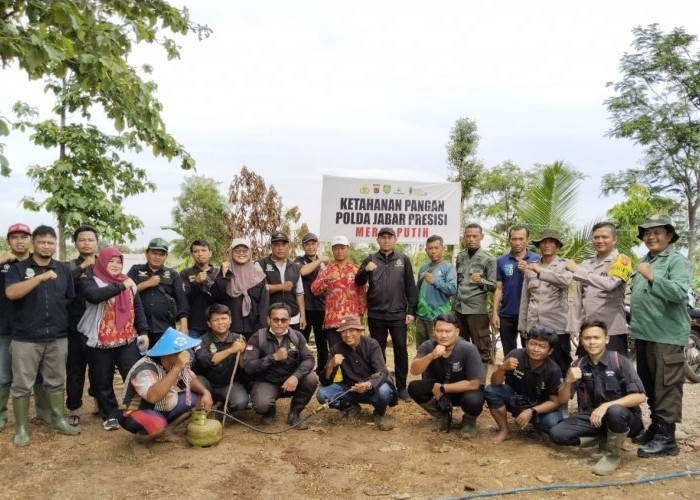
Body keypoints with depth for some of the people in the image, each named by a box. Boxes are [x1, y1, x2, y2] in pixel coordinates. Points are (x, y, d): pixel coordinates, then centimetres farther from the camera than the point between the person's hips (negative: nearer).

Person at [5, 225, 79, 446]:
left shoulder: (64, 270, 7)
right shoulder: (18, 268, -2)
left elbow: (70, 299, 14)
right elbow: (11, 293, -20)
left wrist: (63, 321, 7)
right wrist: (41, 277, -26)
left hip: (57, 338, 3)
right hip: (25, 338, -3)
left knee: (56, 382, 14)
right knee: (22, 384, 4)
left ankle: (59, 420, 26)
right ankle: (21, 428, 16)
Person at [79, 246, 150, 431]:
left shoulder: (128, 282, 10)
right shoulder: (93, 282, -4)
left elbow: (138, 308, 14)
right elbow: (94, 296, -28)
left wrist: (143, 332, 8)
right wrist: (120, 287, -24)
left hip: (127, 341, 3)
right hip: (101, 343, -3)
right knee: (103, 382, 7)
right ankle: (110, 415, 22)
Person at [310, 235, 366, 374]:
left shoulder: (356, 269, 8)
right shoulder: (326, 270, 7)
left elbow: (362, 293, 9)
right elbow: (314, 290, -5)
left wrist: (361, 313, 2)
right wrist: (327, 279, -22)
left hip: (352, 319, 0)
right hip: (332, 319, 0)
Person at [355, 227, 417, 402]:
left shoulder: (403, 260, 5)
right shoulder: (370, 259, 6)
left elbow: (410, 286, 4)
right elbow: (358, 282, 2)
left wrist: (411, 310, -2)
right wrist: (365, 270, -19)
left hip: (398, 314, -1)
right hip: (376, 314, 1)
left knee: (401, 351, 3)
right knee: (378, 352, 10)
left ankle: (402, 387, 14)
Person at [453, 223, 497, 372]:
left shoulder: (488, 259, -4)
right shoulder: (460, 257, 10)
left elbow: (493, 286, -6)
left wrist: (481, 281, -25)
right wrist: (454, 303, 14)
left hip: (477, 309, -5)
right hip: (459, 308, 5)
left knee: (481, 348, 0)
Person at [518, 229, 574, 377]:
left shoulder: (564, 265, 1)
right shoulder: (530, 268, 11)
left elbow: (566, 280, -23)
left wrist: (540, 272, -33)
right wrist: (522, 325, 10)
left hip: (557, 327, -3)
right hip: (533, 327, 3)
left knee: (560, 369, 2)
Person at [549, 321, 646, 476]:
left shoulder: (620, 362, -15)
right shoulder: (578, 365, -3)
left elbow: (640, 396, -19)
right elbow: (562, 400, -3)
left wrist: (606, 405, -29)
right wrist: (568, 381, -24)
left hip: (622, 416, -4)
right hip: (591, 416, 4)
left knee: (615, 411, -39)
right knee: (556, 434, -17)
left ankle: (611, 454, -11)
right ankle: (605, 438, 3)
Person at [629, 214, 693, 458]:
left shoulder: (678, 261, -7)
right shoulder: (644, 262, 18)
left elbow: (680, 292, -23)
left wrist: (652, 277, -32)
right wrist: (635, 324, 16)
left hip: (666, 335, -9)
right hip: (643, 334, 9)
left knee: (666, 388, -6)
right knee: (649, 386, 16)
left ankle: (666, 437, 0)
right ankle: (656, 426, 28)